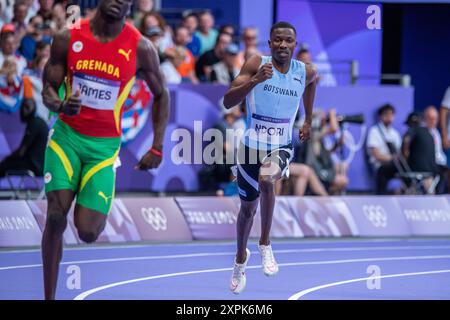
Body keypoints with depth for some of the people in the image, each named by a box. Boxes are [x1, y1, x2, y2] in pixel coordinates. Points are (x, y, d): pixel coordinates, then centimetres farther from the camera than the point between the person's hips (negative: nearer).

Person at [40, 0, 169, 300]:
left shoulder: (140, 48, -10)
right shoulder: (68, 38, -6)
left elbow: (161, 95, 4)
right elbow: (48, 89, 2)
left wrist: (157, 149, 1)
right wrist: (60, 104, -22)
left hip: (104, 146, -1)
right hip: (67, 135, 1)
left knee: (88, 232, -9)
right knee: (56, 218, -12)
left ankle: (98, 210, 30)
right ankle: (49, 297, 2)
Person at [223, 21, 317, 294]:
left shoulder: (305, 72, -6)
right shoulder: (256, 64, -15)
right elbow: (228, 102, -22)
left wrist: (308, 120, 24)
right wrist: (255, 81, -36)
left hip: (282, 146, 0)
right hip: (252, 145, 0)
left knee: (266, 180, -32)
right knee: (248, 208, 12)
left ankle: (265, 244, -9)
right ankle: (241, 259, 41)